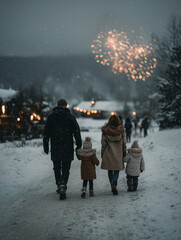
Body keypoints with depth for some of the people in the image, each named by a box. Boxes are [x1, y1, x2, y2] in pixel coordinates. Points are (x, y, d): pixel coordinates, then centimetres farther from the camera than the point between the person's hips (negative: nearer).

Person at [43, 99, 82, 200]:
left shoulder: (51, 117, 4)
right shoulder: (70, 117, 0)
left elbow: (46, 133, 4)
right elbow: (77, 132, -2)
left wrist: (46, 146, 10)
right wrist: (79, 145, 4)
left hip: (55, 148, 1)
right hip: (67, 148, -1)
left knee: (57, 168, 17)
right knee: (65, 169, 3)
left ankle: (60, 186, 17)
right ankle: (63, 186, -16)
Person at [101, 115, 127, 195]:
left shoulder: (105, 130, -6)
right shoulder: (121, 130, -4)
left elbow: (103, 143, -3)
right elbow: (124, 142, 1)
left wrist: (102, 154, 5)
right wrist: (124, 152, 12)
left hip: (108, 153, 0)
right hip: (118, 153, 0)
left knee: (110, 170, 14)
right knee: (117, 170, 4)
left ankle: (112, 186, 21)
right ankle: (114, 185, -17)